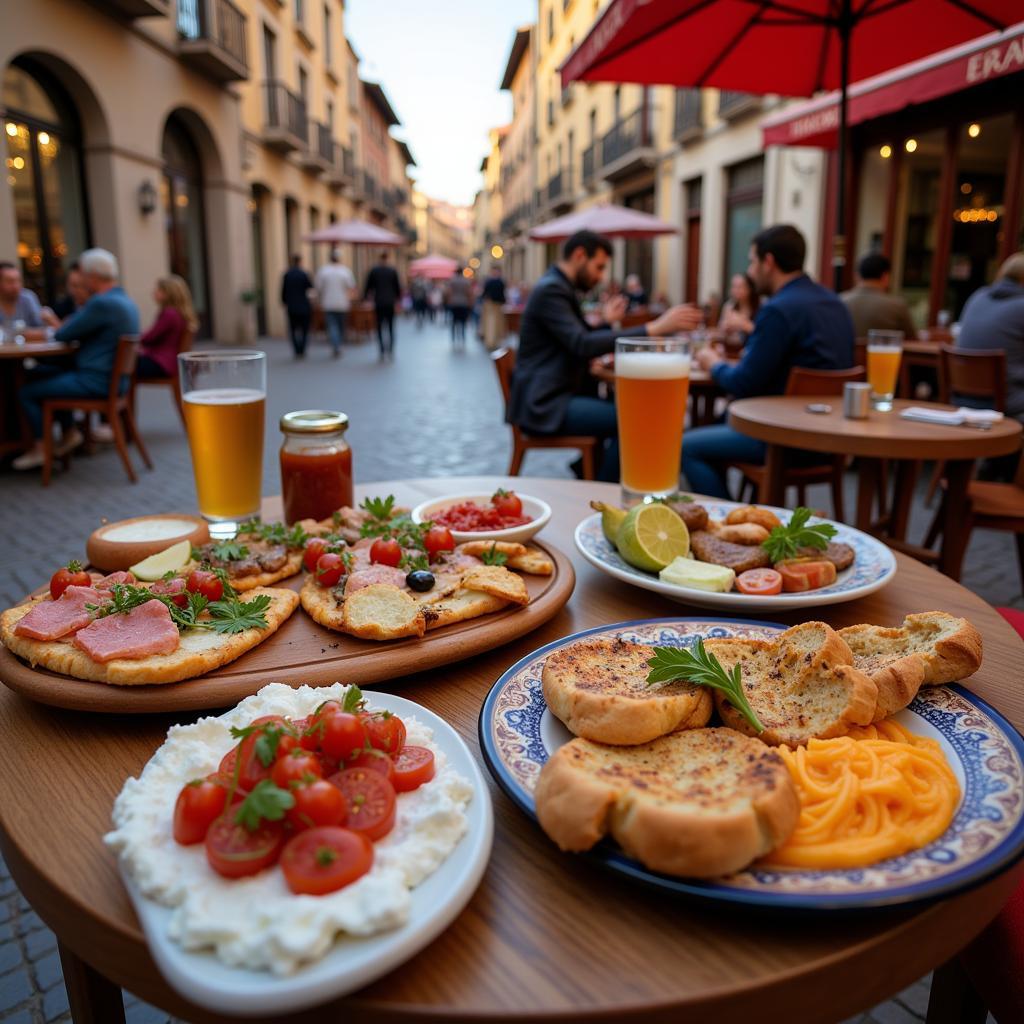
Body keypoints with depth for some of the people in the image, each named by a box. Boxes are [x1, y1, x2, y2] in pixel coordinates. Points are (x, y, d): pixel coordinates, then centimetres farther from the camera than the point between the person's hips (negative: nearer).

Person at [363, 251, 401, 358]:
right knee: (391, 327, 8)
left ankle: (383, 351, -5)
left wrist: (365, 297, 13)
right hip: (390, 303, 0)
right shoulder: (393, 271, 0)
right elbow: (398, 286, 4)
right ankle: (391, 350, -1)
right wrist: (398, 297, 18)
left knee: (380, 327, 4)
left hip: (378, 303, 0)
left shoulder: (374, 271, -1)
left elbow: (368, 286, 3)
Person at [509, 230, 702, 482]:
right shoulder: (551, 289, -14)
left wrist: (606, 323, 10)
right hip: (544, 403, -10)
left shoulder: (561, 288, 17)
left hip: (558, 395, 10)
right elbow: (583, 345, -27)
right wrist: (655, 328, -30)